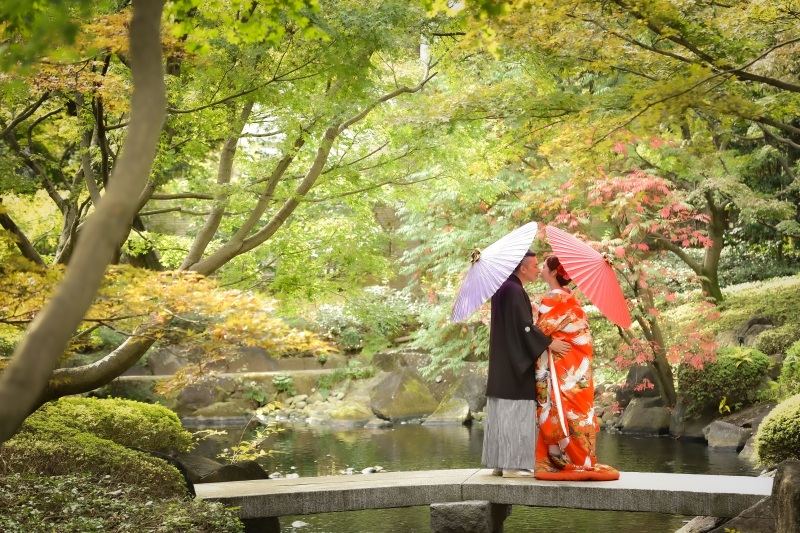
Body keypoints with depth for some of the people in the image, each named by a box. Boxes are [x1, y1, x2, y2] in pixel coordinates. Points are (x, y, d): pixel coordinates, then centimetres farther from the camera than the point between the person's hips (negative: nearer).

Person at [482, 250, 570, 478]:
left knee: (502, 412, 10)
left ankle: (500, 462, 13)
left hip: (502, 361, 10)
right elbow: (524, 326, -20)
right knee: (515, 411, -6)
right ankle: (513, 464, -4)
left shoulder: (503, 287, 14)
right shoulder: (514, 290, -16)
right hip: (515, 360, -10)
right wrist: (549, 343, -12)